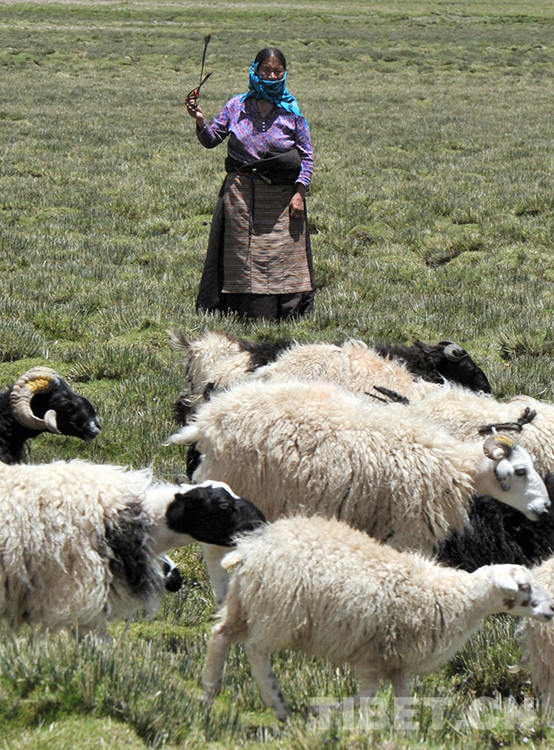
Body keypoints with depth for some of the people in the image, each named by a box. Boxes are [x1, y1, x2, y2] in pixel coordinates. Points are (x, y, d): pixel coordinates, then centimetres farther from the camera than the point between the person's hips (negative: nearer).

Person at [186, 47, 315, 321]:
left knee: (281, 256, -2)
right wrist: (200, 123, -13)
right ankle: (241, 311, 9)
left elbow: (307, 156, 4)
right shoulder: (237, 106, 5)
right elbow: (211, 140, 8)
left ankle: (285, 311, 5)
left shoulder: (292, 112, 2)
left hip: (281, 196, -1)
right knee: (241, 254, 3)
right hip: (241, 193, 1)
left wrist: (299, 193, -5)